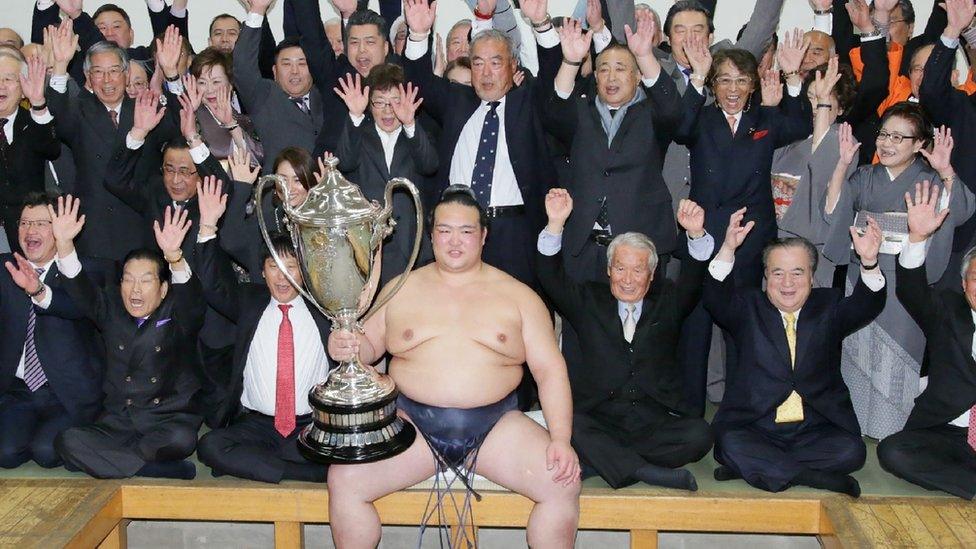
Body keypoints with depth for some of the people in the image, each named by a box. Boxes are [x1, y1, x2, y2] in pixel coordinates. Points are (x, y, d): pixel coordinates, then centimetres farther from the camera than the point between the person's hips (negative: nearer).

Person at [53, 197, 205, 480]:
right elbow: (81, 290, -6)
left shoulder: (178, 315, -1)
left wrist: (173, 256, -44)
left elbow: (190, 295, -22)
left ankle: (109, 460, -11)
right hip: (117, 422, 3)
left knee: (180, 440, -37)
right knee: (67, 441, -25)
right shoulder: (111, 310, 10)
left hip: (168, 420, -3)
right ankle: (166, 471, -24)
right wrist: (64, 243, -24)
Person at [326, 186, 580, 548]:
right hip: (411, 421, 1)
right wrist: (346, 347, -10)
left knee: (564, 484, -22)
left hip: (495, 427, 0)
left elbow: (550, 370, 2)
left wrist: (561, 440, -11)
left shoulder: (517, 295, 7)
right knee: (344, 480, -21)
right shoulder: (400, 289, 10)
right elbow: (369, 345, 16)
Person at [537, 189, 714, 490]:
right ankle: (646, 471, -28)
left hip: (656, 422, 1)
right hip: (599, 419, -1)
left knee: (699, 435, -28)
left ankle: (600, 458, -19)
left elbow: (695, 281, -4)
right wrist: (556, 224, -16)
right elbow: (551, 277, -1)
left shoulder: (667, 301, 14)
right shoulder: (588, 301, 13)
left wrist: (696, 234, -24)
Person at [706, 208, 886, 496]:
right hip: (755, 427, -1)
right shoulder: (748, 308, 9)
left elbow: (867, 305, -7)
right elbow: (716, 298, -10)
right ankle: (815, 476, -20)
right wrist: (728, 249, -28)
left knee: (851, 451, -27)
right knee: (730, 444, -31)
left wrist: (869, 261, -28)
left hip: (817, 429, 1)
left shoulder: (829, 307, 12)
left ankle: (752, 467, -18)